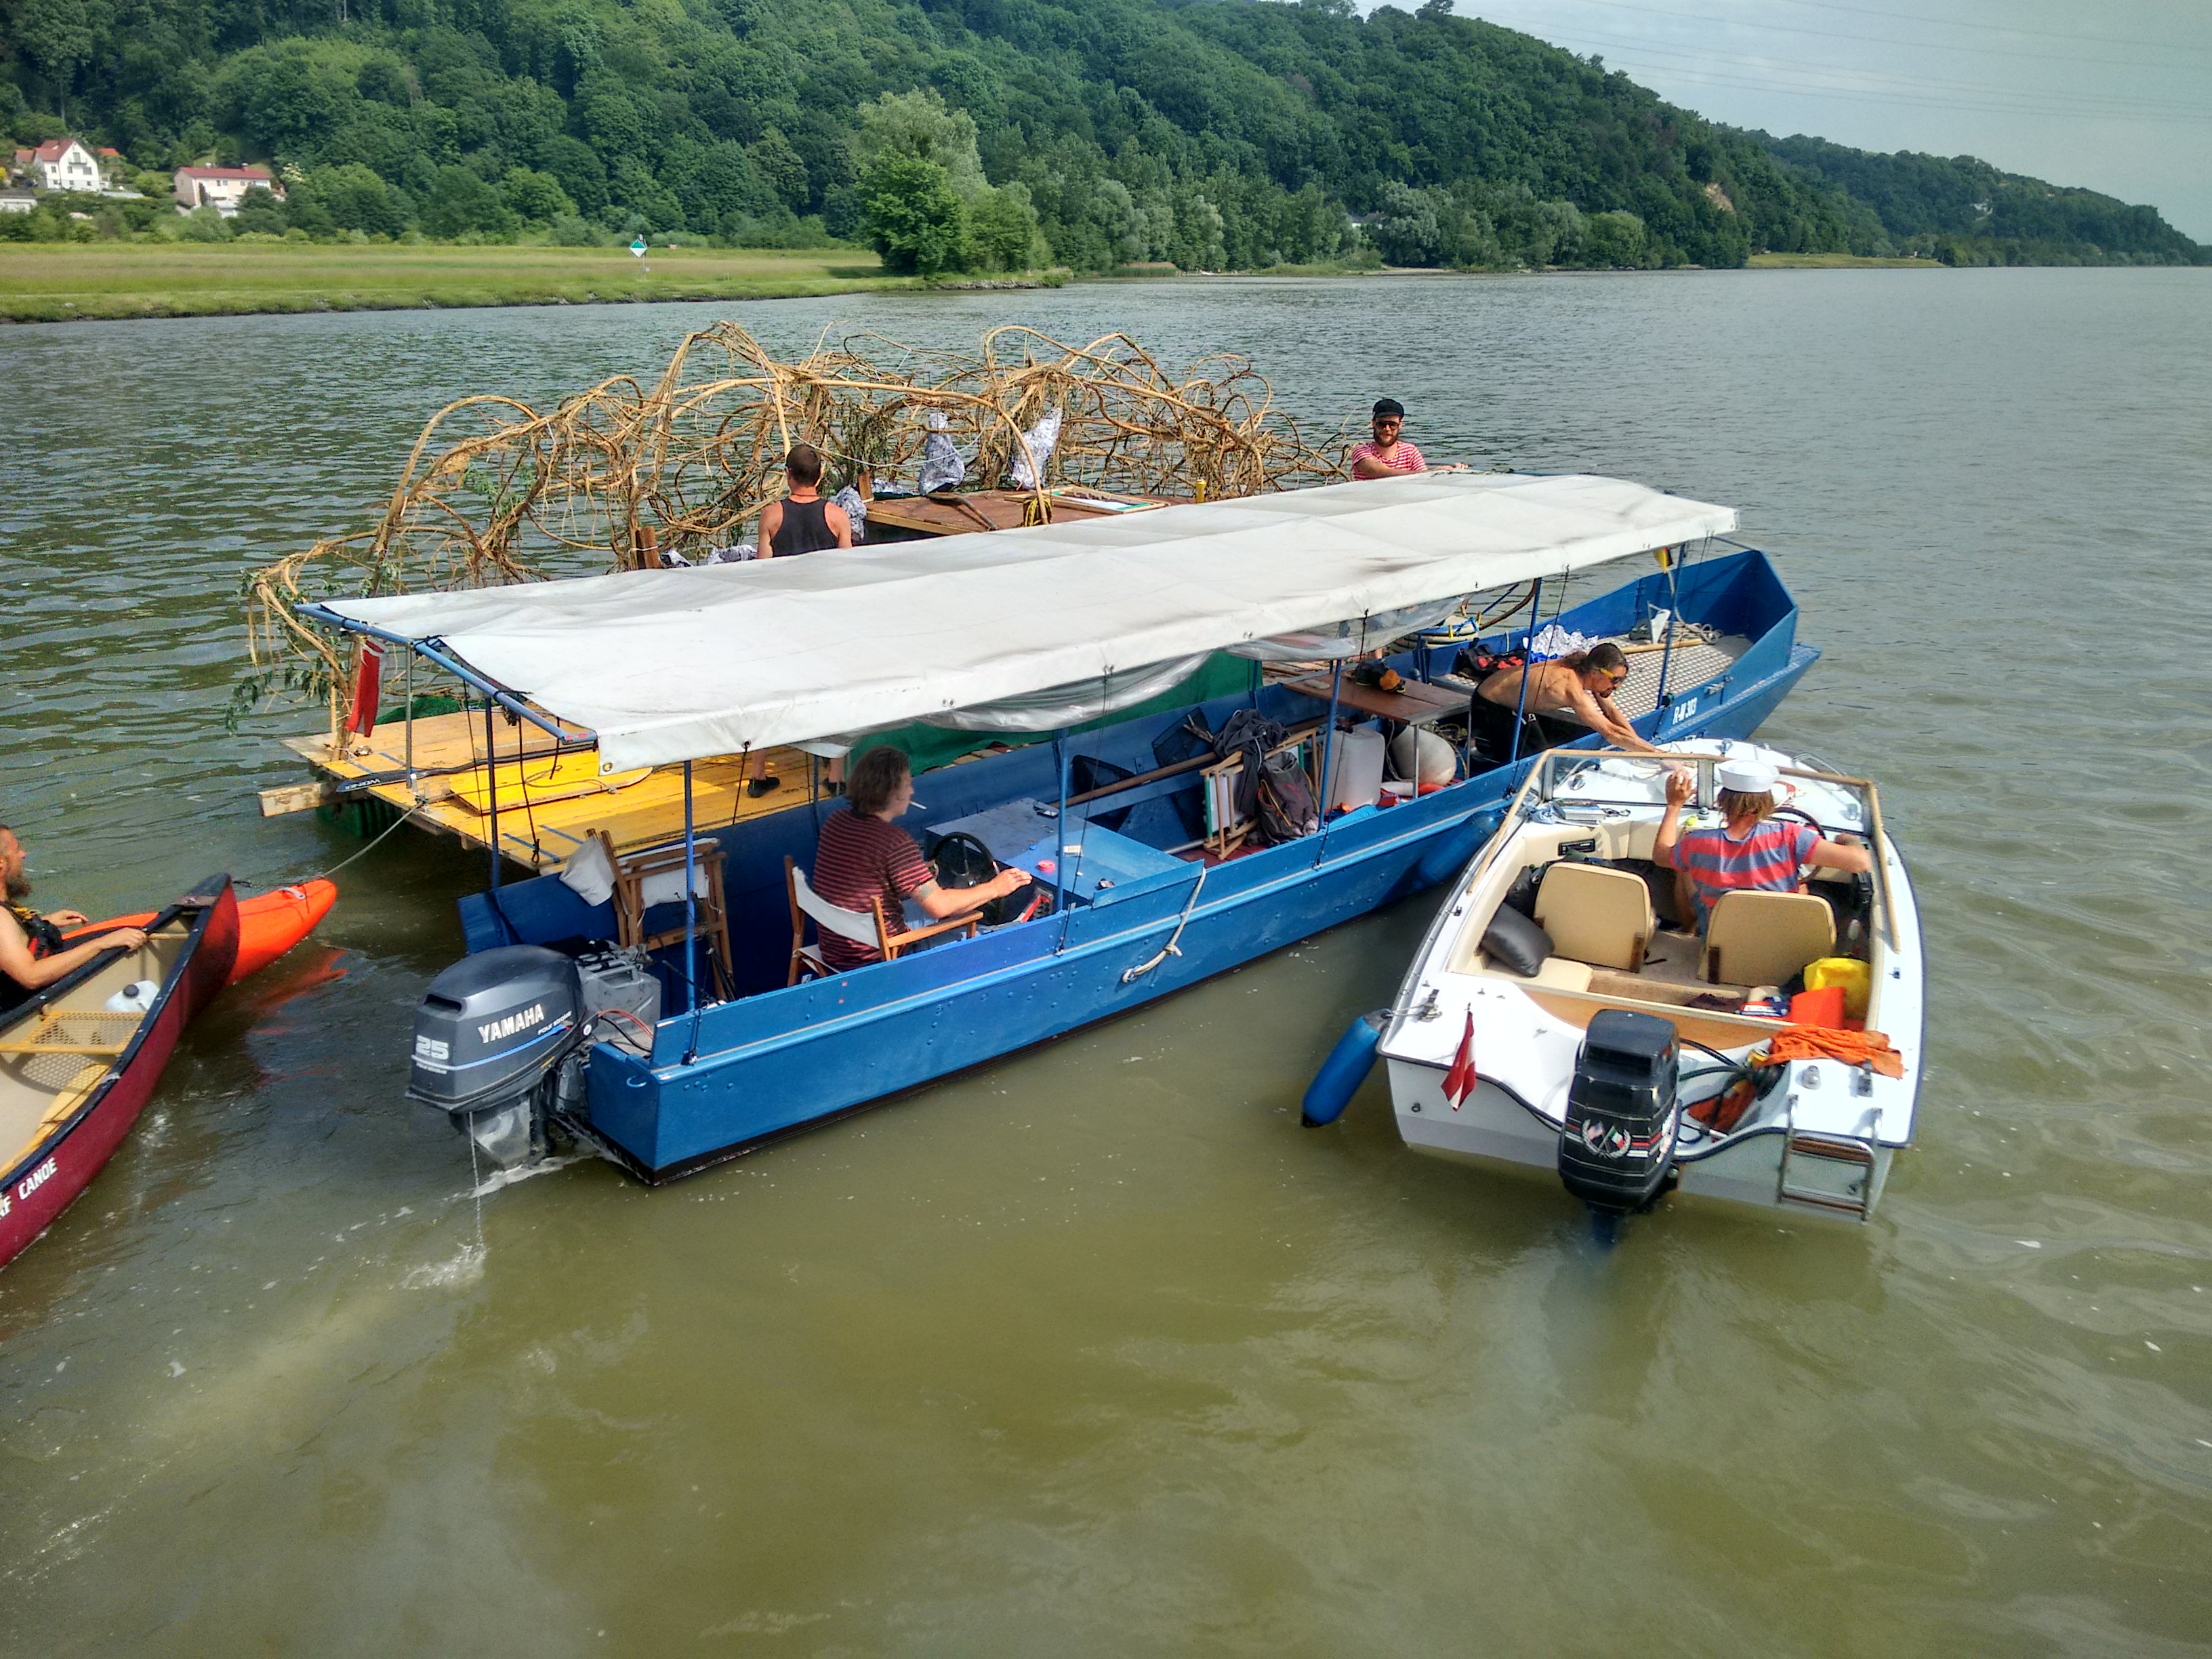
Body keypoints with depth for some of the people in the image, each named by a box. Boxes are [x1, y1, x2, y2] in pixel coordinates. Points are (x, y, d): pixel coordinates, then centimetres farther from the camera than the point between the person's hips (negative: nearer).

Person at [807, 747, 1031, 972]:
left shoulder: (834, 823, -2)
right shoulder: (895, 841, -26)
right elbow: (939, 906, -23)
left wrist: (920, 873, 18)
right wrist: (995, 888, -10)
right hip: (873, 961, -8)